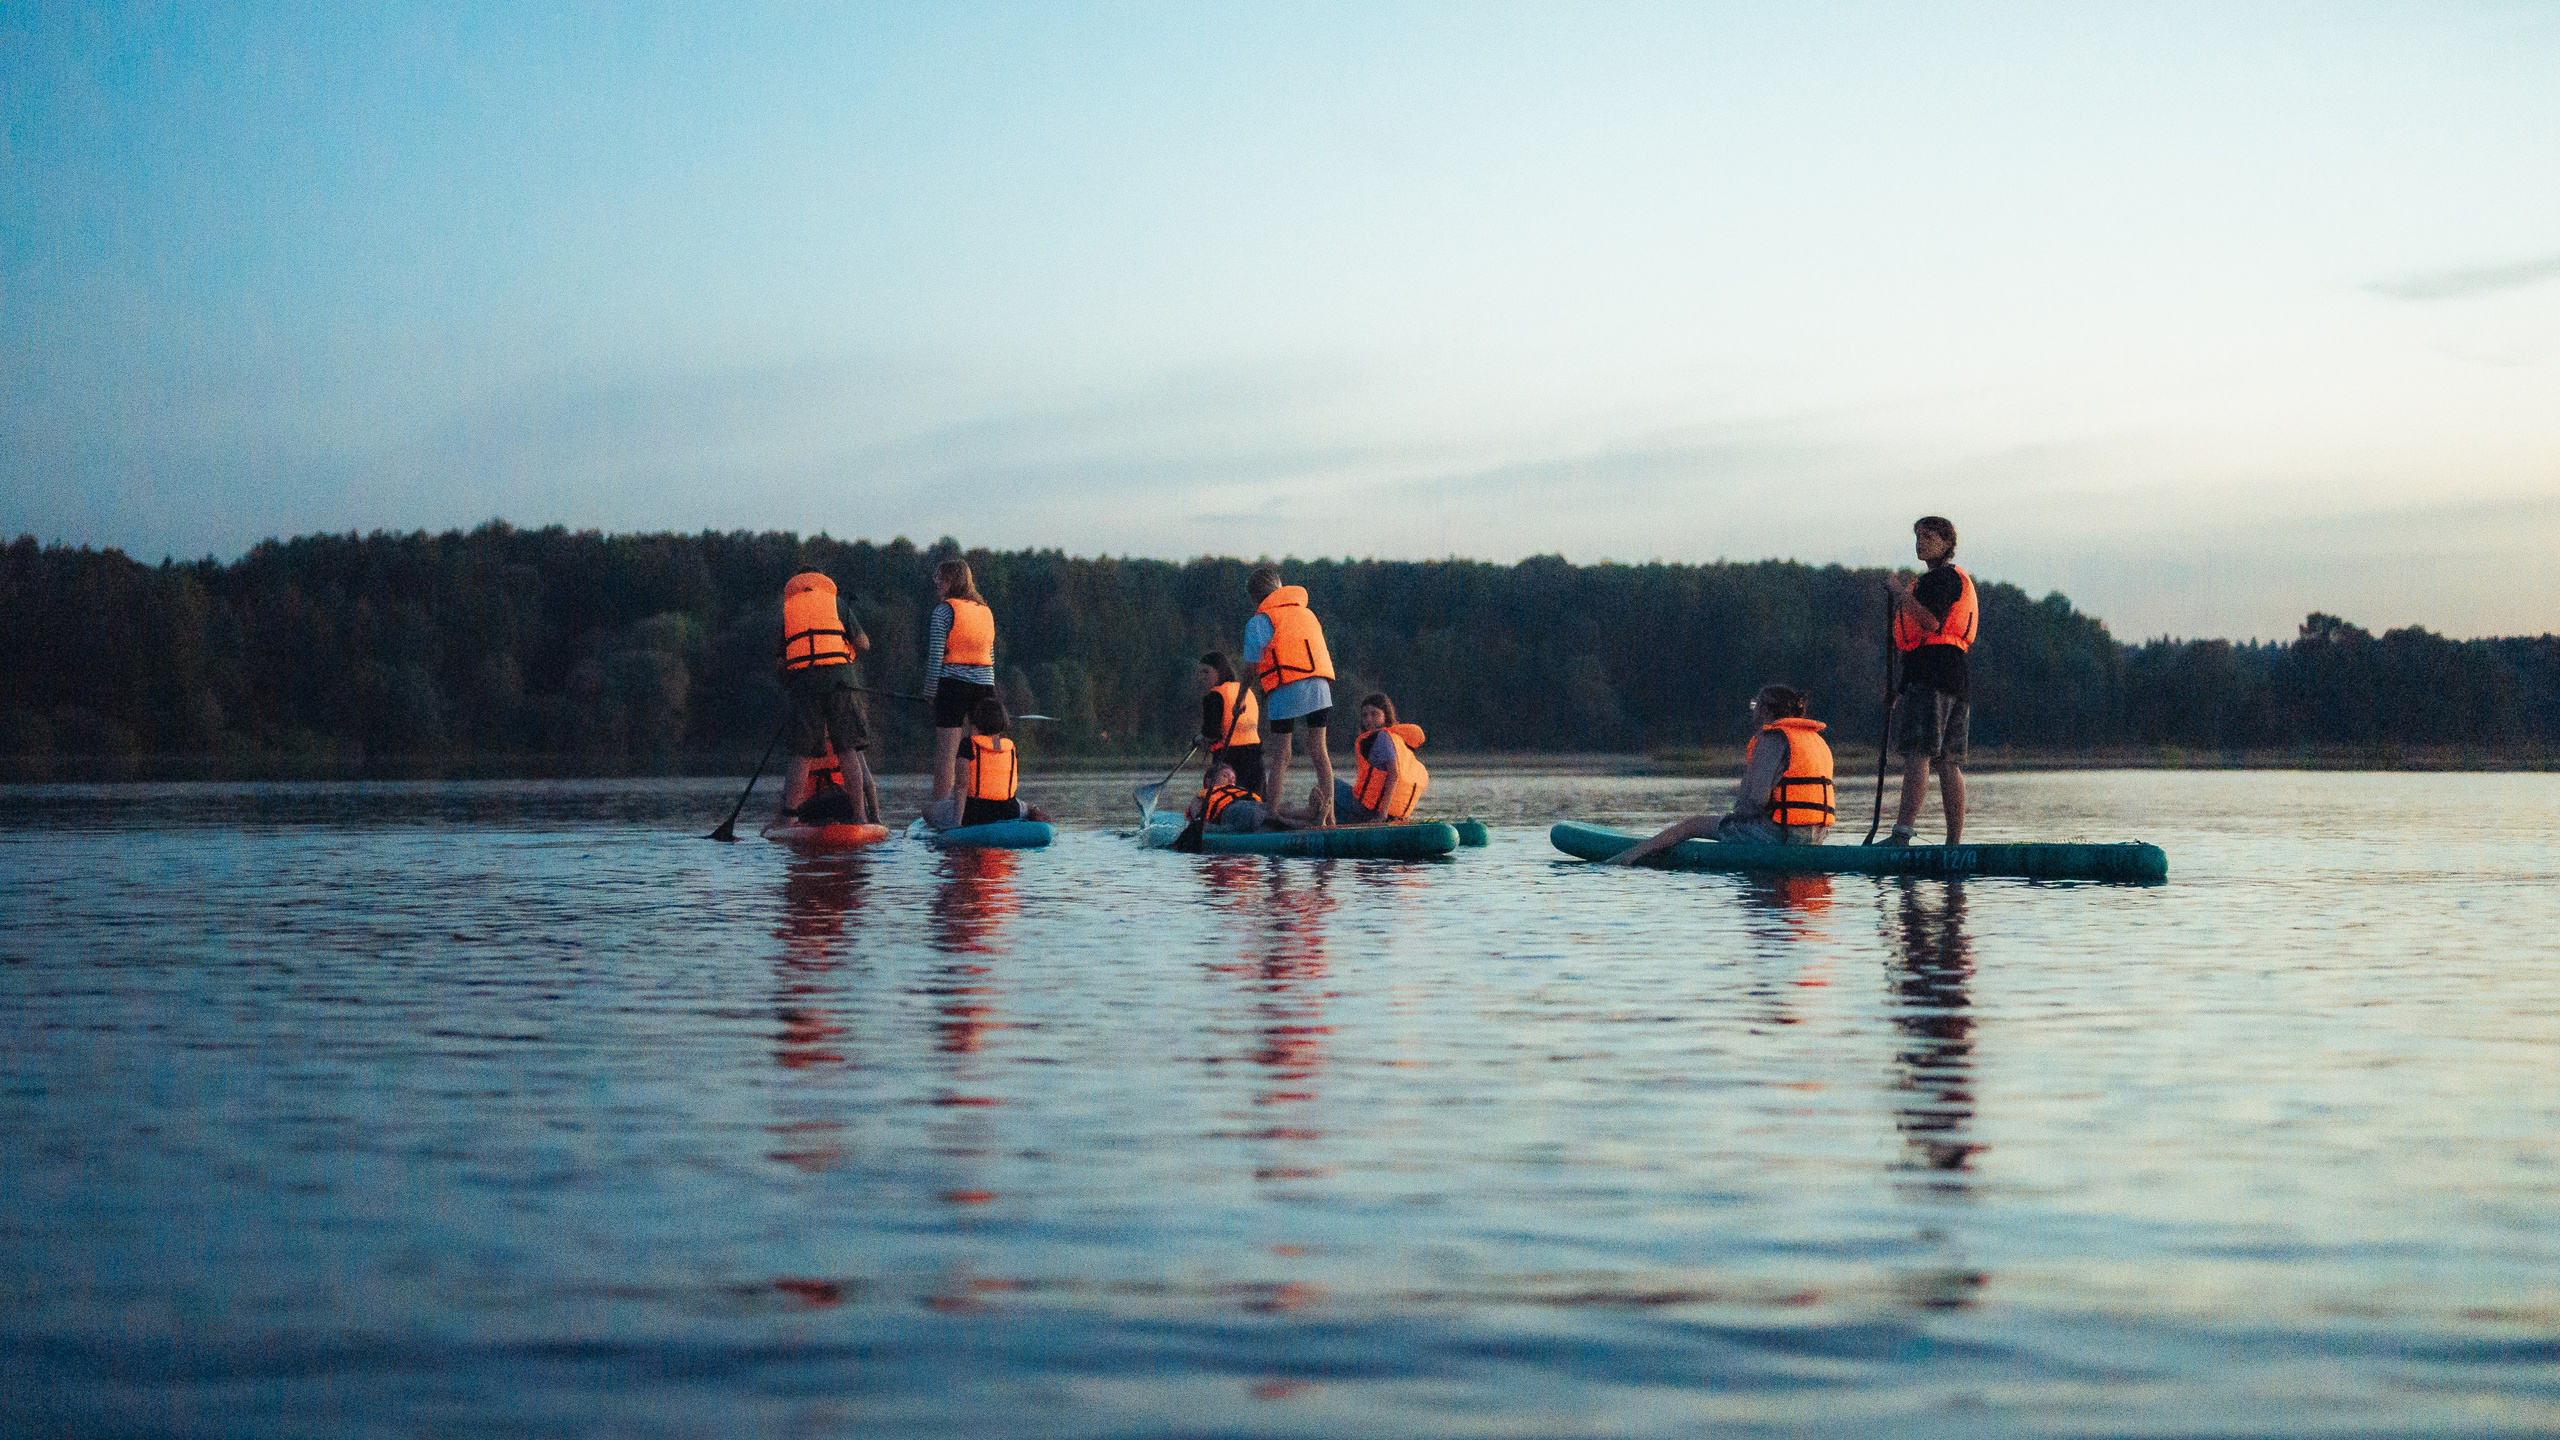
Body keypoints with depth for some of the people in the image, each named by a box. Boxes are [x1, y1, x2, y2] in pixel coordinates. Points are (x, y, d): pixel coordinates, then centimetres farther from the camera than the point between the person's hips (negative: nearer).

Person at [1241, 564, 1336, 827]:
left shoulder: (1259, 622, 4)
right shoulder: (1307, 613, 21)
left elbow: (1251, 667, 1)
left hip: (1285, 690, -4)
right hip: (1319, 686, 4)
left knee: (1278, 756, -1)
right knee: (1318, 750, 5)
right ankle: (1327, 813, 0)